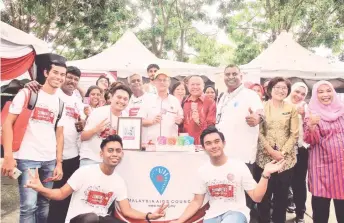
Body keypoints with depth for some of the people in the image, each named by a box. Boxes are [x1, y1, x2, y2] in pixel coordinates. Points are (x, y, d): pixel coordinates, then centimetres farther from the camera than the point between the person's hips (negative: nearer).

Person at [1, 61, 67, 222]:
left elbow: (59, 135, 13)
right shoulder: (27, 93, 0)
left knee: (44, 204, 9)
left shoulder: (61, 102, 13)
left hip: (50, 160, 4)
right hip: (27, 158, -4)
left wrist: (59, 163, 5)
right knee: (29, 205, -9)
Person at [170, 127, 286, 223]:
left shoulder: (239, 166, -6)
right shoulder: (202, 171, 3)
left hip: (236, 212, -2)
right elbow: (197, 202, 9)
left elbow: (256, 197, -5)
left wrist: (265, 174, -19)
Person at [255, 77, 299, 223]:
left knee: (282, 195, 8)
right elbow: (259, 133, -3)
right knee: (264, 195, 4)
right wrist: (271, 151, -12)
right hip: (265, 158, -1)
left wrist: (283, 152, -10)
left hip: (286, 159, 1)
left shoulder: (292, 109, 5)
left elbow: (294, 134, 1)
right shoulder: (262, 107, 2)